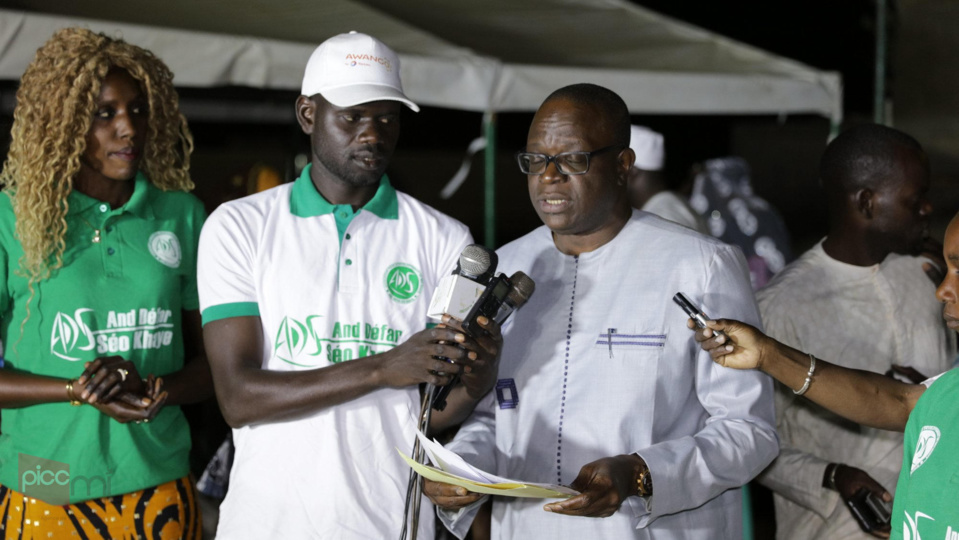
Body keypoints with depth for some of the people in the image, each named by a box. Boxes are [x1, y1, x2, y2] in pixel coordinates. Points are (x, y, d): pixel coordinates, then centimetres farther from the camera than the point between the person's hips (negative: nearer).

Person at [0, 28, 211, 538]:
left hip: (161, 490, 2)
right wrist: (78, 392, -16)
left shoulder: (182, 215, 3)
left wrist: (155, 391, -13)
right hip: (46, 497, -2)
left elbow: (212, 359, 6)